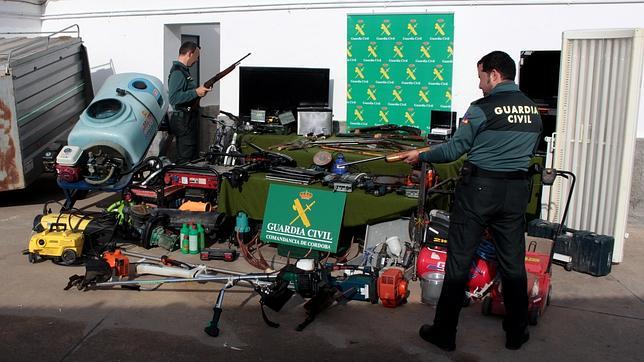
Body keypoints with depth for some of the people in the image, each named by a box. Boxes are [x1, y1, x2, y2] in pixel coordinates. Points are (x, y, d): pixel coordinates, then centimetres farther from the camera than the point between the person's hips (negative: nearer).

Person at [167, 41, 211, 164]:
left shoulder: (184, 70, 16)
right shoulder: (177, 72, -17)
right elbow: (174, 98, -28)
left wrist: (200, 89, 13)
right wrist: (196, 92, -24)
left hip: (189, 119, 11)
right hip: (183, 121, -11)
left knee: (194, 156, 17)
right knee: (185, 159, -6)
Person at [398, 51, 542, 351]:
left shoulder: (483, 108, -12)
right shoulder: (533, 110, 6)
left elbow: (454, 149, -9)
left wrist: (420, 156, 5)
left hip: (478, 189, -5)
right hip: (516, 191, 6)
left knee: (459, 260, 3)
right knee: (513, 262, 14)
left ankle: (444, 332, 11)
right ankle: (516, 333, 25)